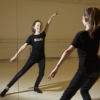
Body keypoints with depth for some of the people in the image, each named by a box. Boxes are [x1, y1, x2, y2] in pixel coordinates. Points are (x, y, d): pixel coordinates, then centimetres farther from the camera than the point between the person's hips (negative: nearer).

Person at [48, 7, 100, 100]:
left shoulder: (81, 34, -15)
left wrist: (56, 67, -18)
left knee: (69, 91, 0)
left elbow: (68, 51, -18)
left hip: (85, 69, -6)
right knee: (84, 90, 23)